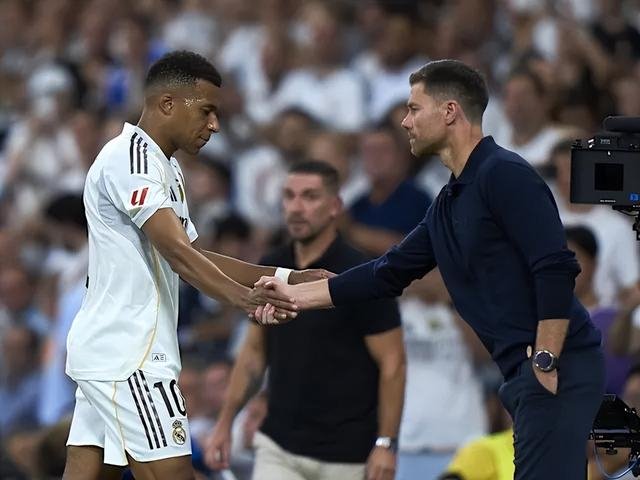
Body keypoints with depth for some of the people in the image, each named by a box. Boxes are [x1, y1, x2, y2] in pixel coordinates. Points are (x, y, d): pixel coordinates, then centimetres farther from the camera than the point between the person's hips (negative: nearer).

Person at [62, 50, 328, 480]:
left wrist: (288, 279, 14)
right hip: (129, 358, -10)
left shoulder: (166, 168, 20)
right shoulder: (130, 158, -13)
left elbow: (196, 257, 22)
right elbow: (177, 251, -25)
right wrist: (242, 297, -39)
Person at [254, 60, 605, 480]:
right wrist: (295, 294, 27)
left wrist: (545, 363, -20)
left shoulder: (504, 175, -11)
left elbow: (556, 270, -19)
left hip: (557, 366, -10)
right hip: (524, 370, 10)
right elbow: (388, 274, 26)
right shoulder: (448, 204, 18)